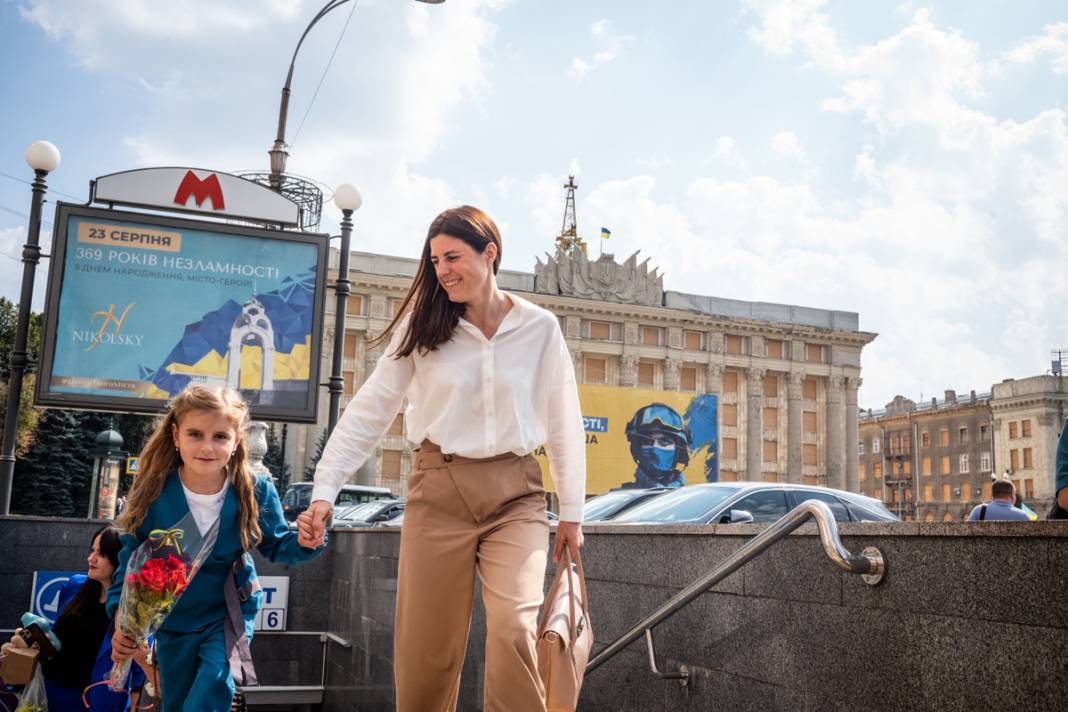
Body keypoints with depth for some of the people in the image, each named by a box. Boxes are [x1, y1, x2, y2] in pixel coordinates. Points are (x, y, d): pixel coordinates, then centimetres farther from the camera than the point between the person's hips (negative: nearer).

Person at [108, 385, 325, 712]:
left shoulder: (255, 491, -20)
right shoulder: (153, 494, -22)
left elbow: (277, 546, -6)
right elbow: (131, 562, -10)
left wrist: (305, 543, -29)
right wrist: (122, 619, -22)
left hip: (229, 615, -2)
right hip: (172, 622, 2)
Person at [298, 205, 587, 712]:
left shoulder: (540, 328, 2)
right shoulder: (422, 323, 1)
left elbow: (563, 422, 5)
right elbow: (369, 409, -1)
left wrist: (572, 511, 5)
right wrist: (324, 490, -8)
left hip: (515, 495, 0)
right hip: (439, 490, 1)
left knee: (514, 631, -15)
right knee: (427, 646, 5)